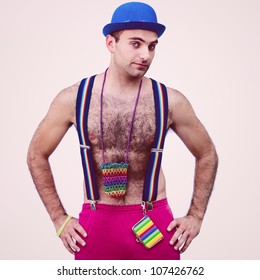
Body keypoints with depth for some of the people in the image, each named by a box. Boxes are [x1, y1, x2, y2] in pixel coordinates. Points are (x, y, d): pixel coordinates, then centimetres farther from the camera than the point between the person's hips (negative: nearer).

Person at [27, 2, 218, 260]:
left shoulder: (170, 101, -5)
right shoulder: (74, 98, -4)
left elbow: (207, 155, 9)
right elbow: (36, 155, 8)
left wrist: (196, 217, 5)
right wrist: (59, 219, 4)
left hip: (155, 226, 0)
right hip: (95, 226, 0)